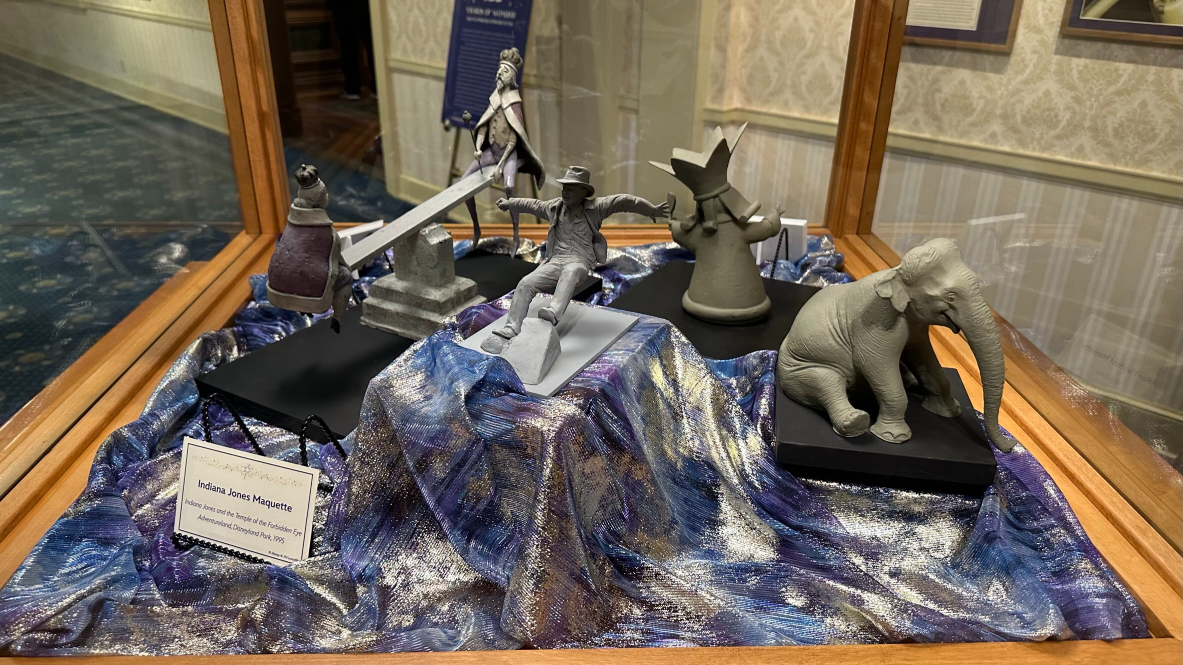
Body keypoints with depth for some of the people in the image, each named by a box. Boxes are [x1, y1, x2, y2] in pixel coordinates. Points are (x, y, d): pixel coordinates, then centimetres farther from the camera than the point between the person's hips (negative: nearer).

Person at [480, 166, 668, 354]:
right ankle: (509, 332, -26)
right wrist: (508, 203, 51)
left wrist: (652, 210, -8)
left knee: (570, 271, -42)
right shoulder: (554, 207, 21)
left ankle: (553, 313, -66)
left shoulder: (594, 207, 7)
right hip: (555, 260, 4)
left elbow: (623, 201, 0)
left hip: (580, 261, -4)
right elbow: (532, 204, 37)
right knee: (526, 284, -20)